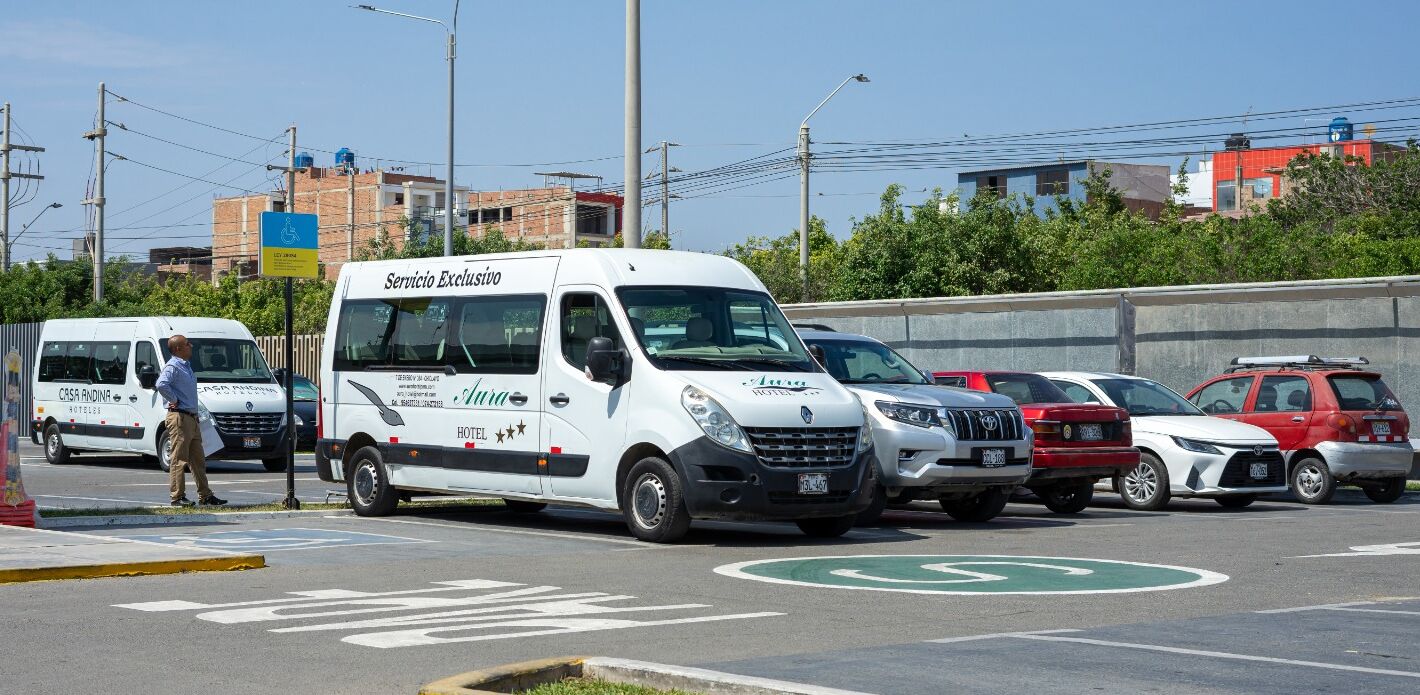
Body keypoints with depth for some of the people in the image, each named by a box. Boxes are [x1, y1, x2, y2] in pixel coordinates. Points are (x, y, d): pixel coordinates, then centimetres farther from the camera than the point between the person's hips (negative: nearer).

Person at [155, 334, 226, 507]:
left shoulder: (186, 366, 18)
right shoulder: (172, 367, -12)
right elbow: (161, 384, -31)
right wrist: (174, 400, -19)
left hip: (192, 418, 10)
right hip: (179, 418, -10)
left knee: (198, 460, 11)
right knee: (179, 459, -7)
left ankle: (205, 496, 16)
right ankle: (177, 496, -5)